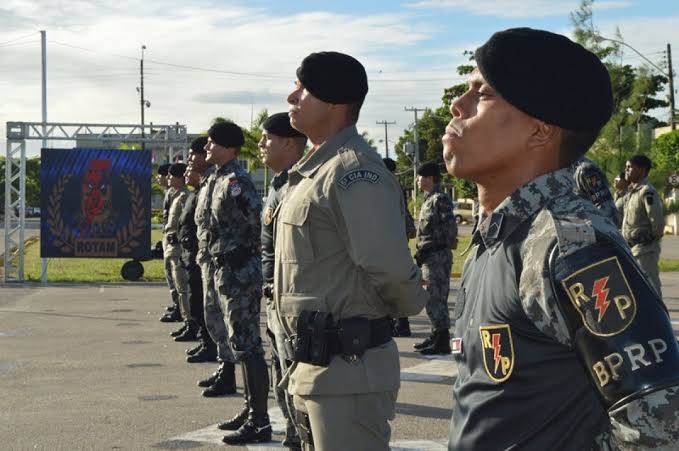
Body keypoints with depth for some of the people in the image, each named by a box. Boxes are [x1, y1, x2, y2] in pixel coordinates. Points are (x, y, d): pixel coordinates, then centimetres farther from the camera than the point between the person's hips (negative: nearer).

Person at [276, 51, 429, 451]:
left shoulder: (354, 171, -19)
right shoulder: (313, 170, 12)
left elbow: (389, 268, -24)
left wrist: (411, 304, -5)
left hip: (349, 368, -10)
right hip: (312, 364, 10)